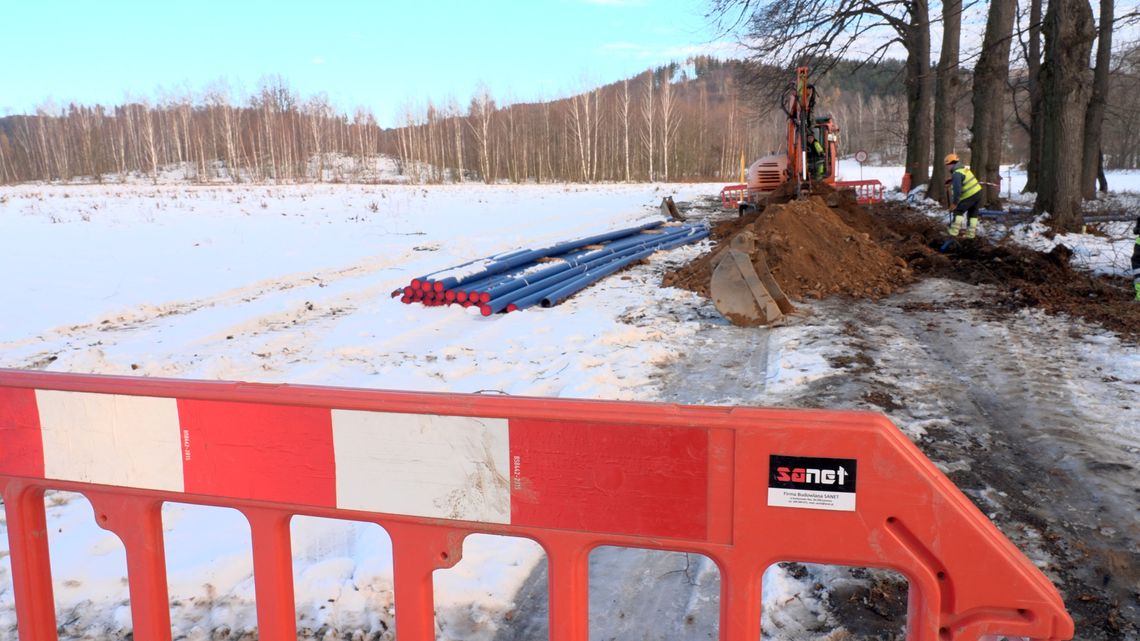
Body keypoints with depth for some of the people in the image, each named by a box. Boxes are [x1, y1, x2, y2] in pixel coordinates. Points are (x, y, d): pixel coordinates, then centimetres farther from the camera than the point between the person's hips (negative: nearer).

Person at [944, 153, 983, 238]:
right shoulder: (964, 169, 14)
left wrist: (954, 203, -18)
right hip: (978, 192, 9)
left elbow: (957, 189, -24)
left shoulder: (956, 174, -17)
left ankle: (953, 232, -2)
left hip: (970, 195, -9)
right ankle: (971, 233, 20)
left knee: (958, 211, 1)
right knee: (973, 213, 16)